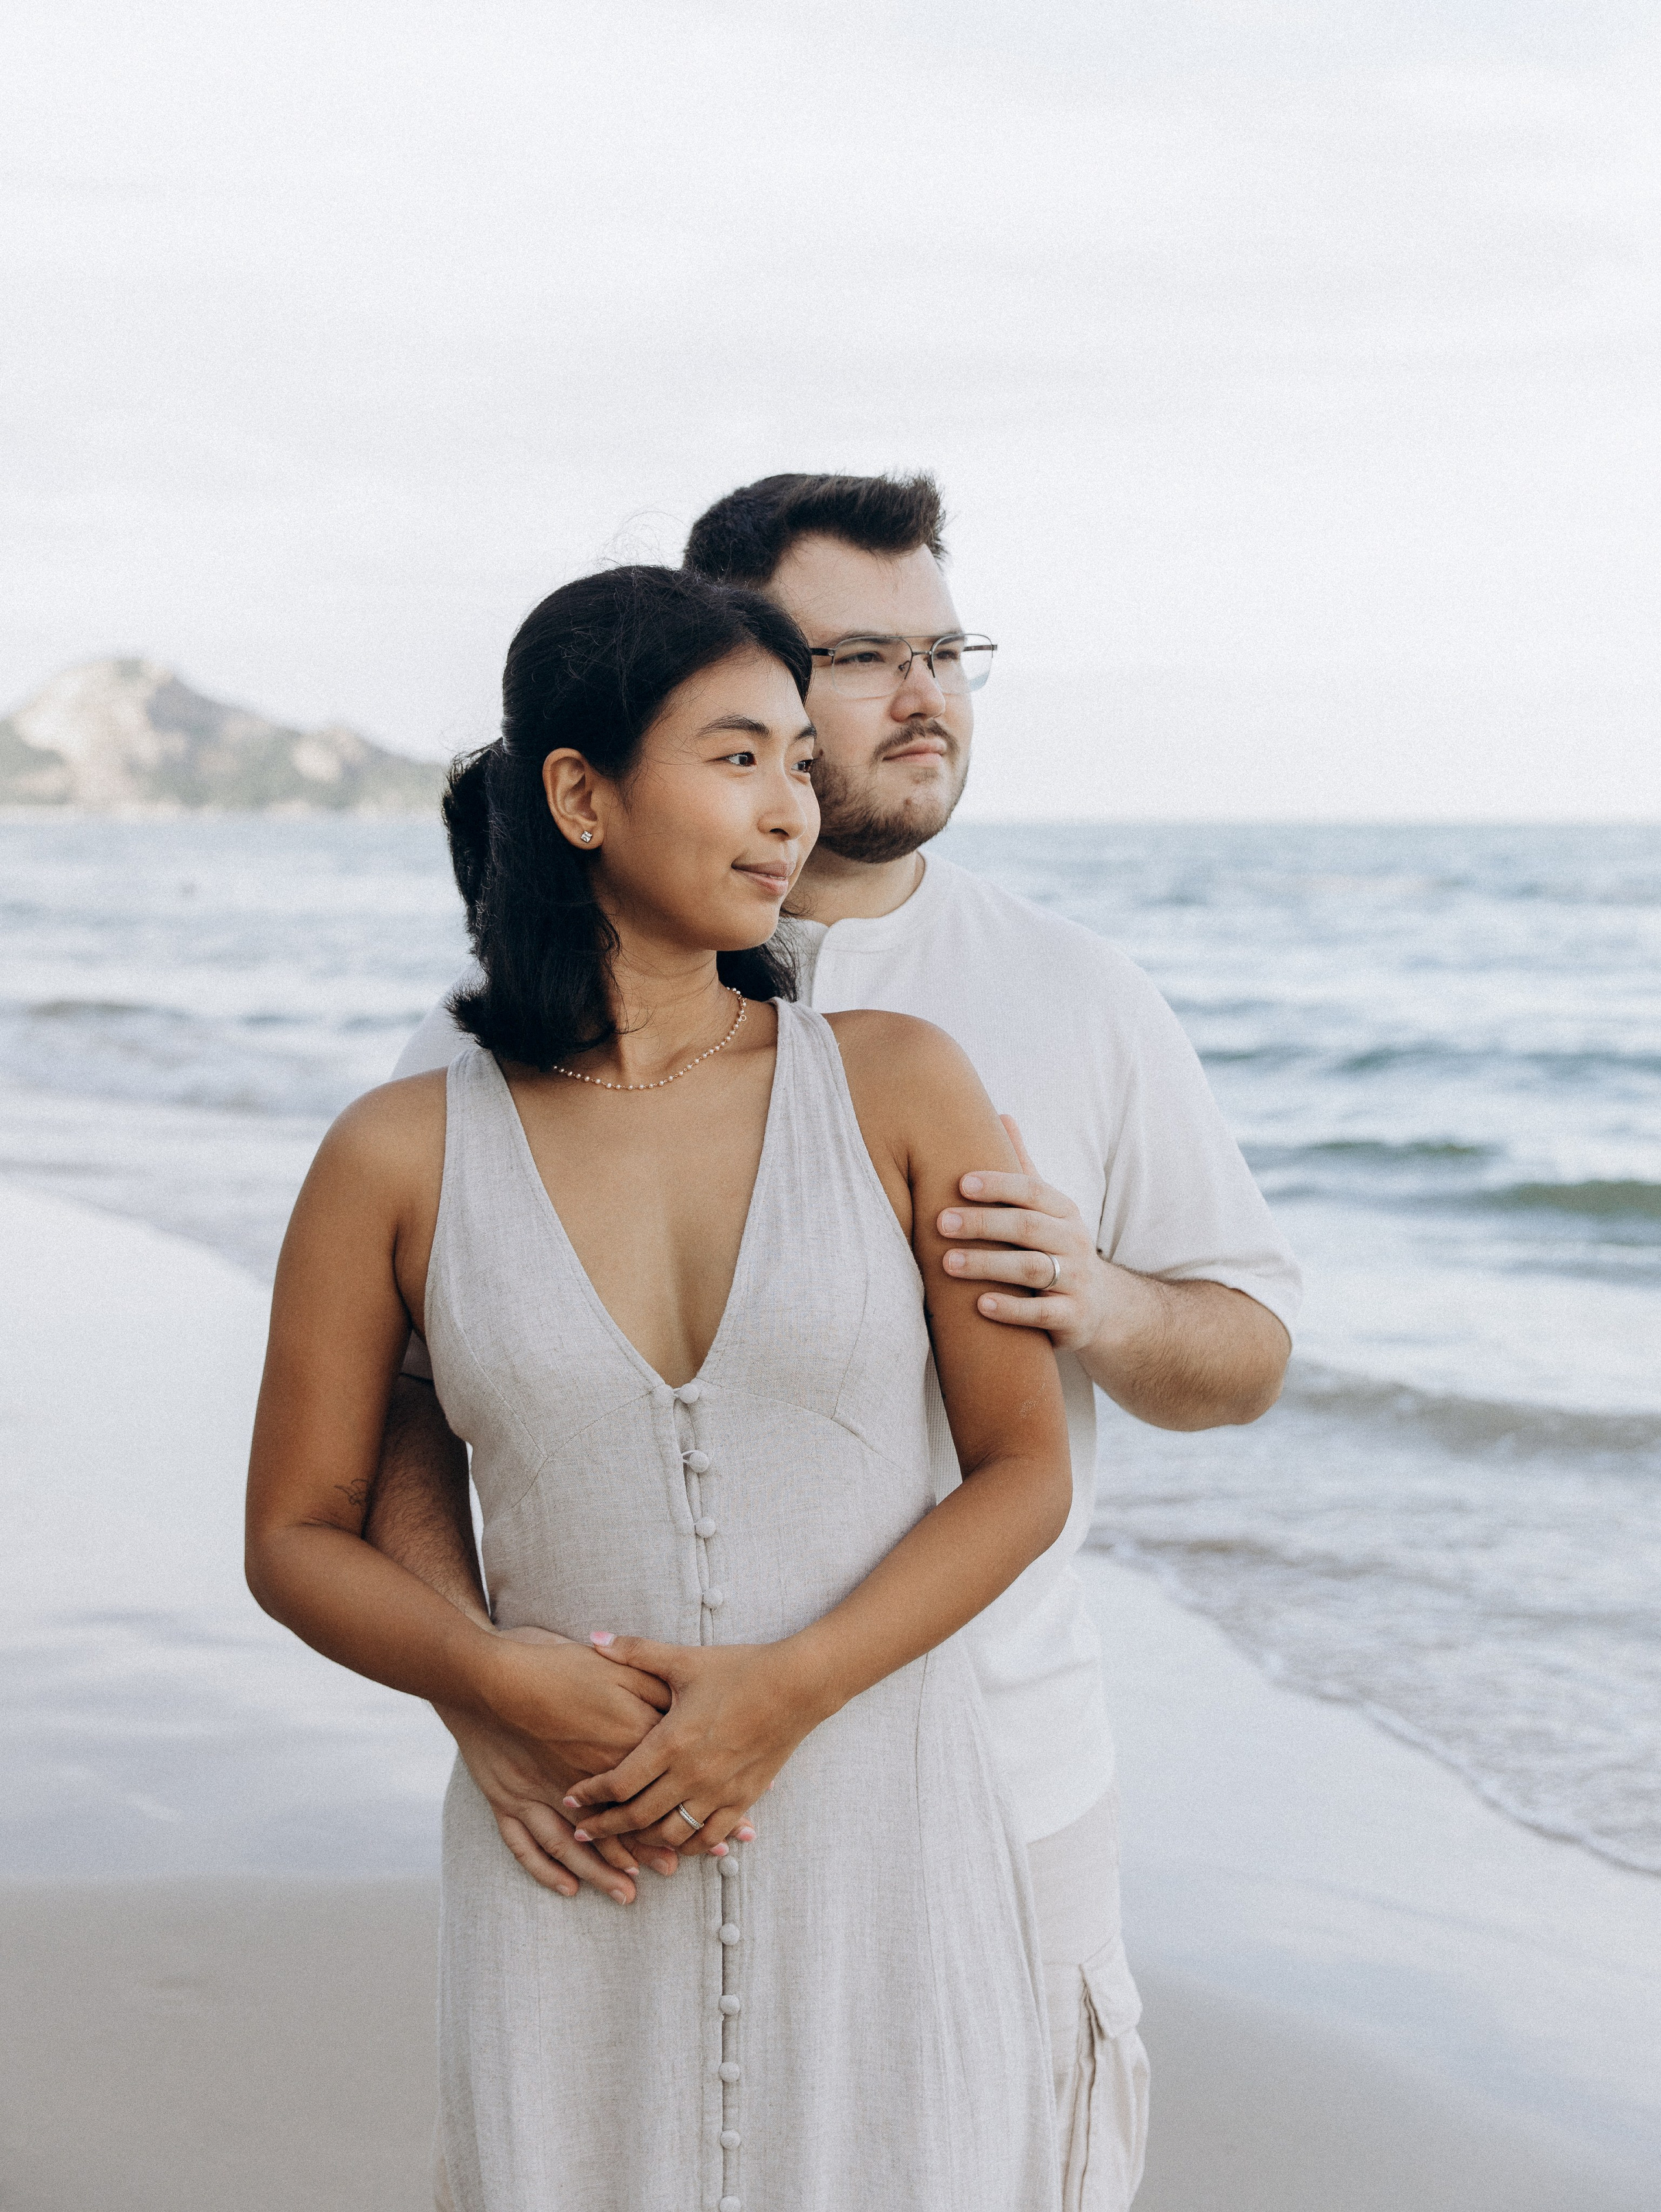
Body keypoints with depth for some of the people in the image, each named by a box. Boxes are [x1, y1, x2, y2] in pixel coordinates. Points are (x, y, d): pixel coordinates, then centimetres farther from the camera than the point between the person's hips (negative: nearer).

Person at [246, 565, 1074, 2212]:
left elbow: (1025, 1472, -1)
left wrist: (790, 1688, -14)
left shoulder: (899, 1087, -3)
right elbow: (297, 1536, 5)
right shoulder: (402, 1159, -3)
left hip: (882, 1844, 0)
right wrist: (500, 1679, -13)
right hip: (575, 1888, 0)